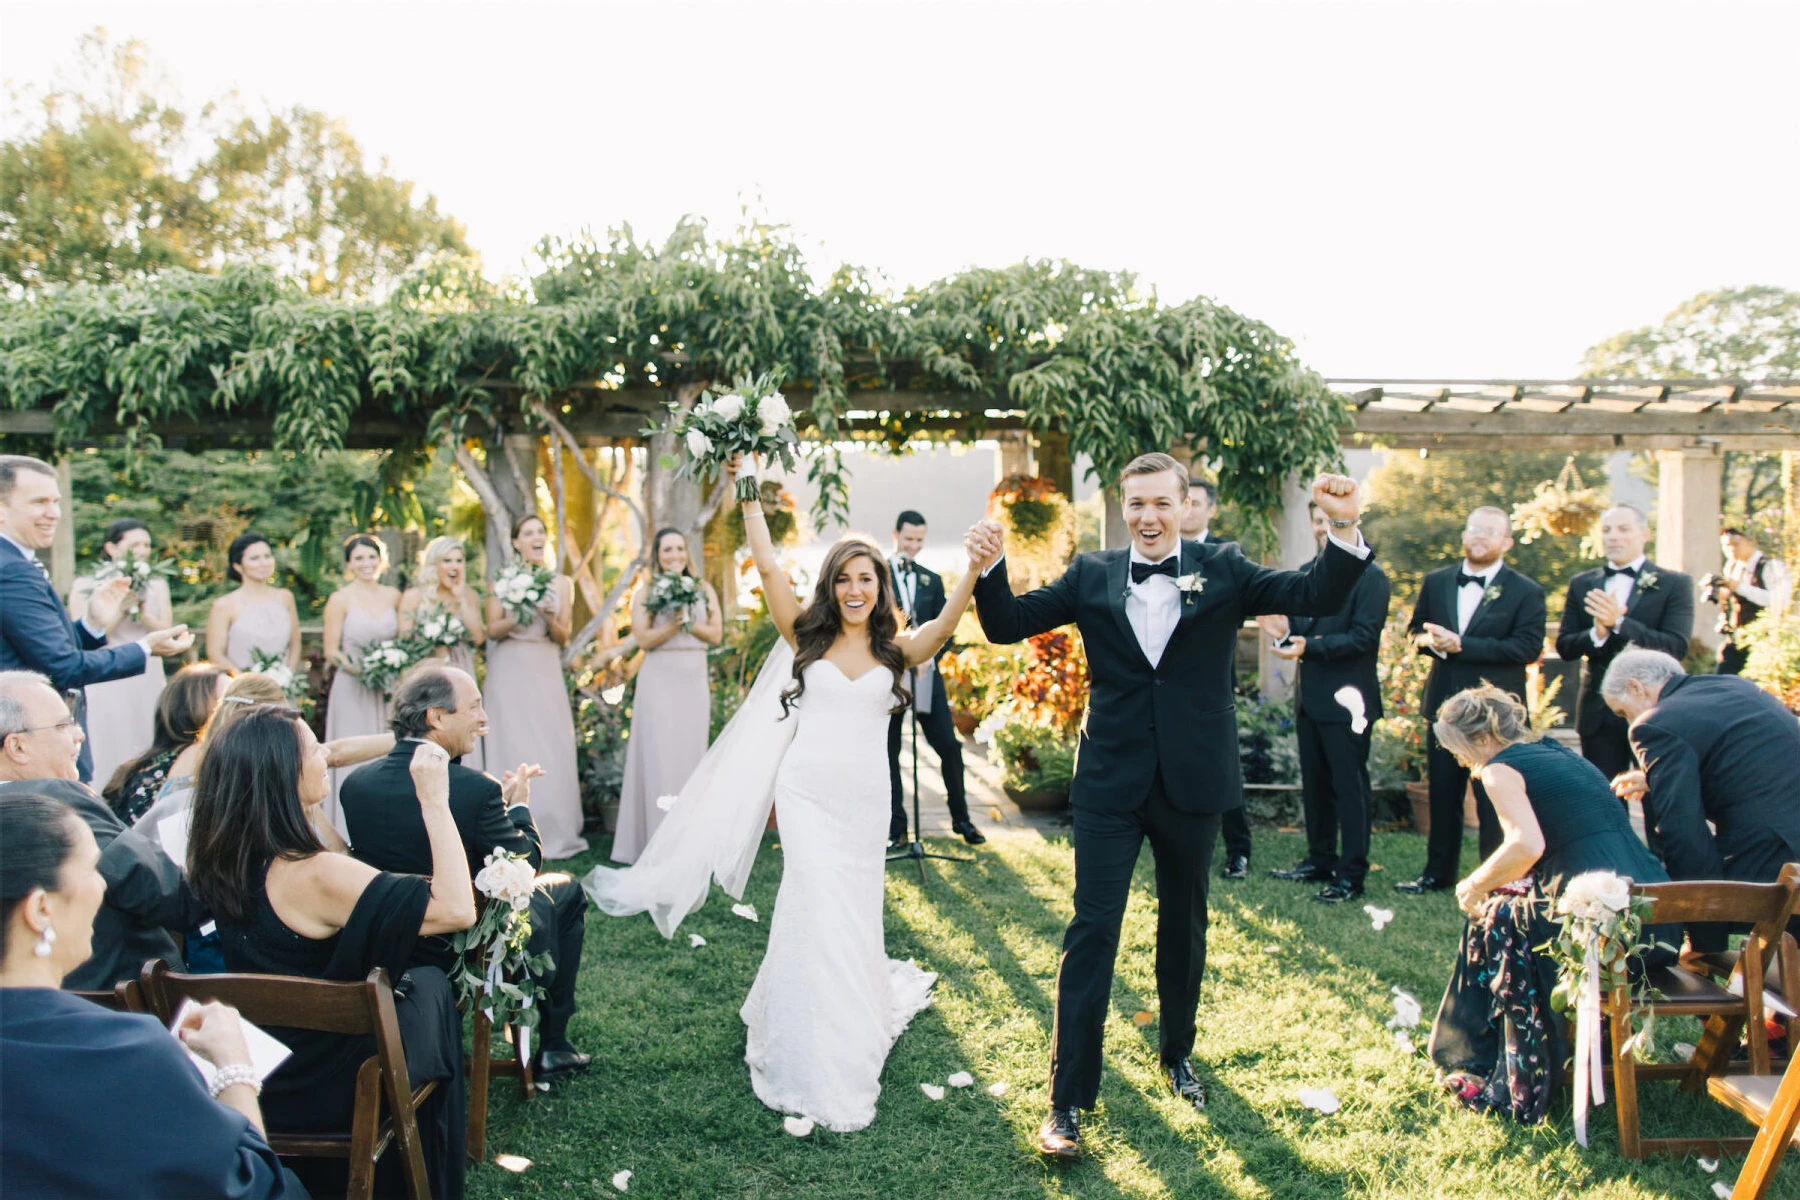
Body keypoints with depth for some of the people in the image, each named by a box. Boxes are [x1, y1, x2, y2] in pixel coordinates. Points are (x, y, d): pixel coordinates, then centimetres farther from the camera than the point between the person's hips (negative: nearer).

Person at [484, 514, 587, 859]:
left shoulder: (562, 583, 9)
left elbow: (564, 637, 8)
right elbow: (493, 629, -1)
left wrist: (550, 619, -12)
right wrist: (520, 616, -18)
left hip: (546, 674, 2)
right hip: (510, 673, -2)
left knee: (552, 750, -2)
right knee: (513, 750, -3)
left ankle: (554, 832, 7)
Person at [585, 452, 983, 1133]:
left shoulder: (896, 651, 4)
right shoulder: (807, 638, 3)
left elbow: (947, 619, -13)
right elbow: (767, 567, -1)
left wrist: (975, 569, -29)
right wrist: (749, 494, -2)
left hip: (865, 798, 1)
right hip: (807, 791, -1)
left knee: (851, 916, 9)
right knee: (819, 911, -5)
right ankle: (820, 1066, 9)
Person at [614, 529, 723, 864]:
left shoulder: (703, 590, 11)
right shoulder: (646, 592, 4)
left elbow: (716, 634, 3)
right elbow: (644, 639, -5)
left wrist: (689, 621, -12)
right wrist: (674, 624, -18)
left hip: (695, 681, 3)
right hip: (660, 680, -3)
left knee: (692, 753, 3)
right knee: (660, 756, -5)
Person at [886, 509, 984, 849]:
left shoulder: (932, 580, 14)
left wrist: (930, 655, -9)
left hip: (925, 675, 2)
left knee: (949, 746, -1)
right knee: (888, 753, 3)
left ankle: (961, 818, 15)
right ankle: (896, 829, 13)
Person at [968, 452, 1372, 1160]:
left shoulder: (1222, 570, -1)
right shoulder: (1091, 576, 1)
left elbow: (1318, 596, -10)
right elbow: (1007, 625, 0)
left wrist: (1344, 529, -28)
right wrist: (990, 568, -19)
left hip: (1193, 783, 1)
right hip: (1111, 783, -1)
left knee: (1184, 926, 18)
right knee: (1092, 931, -3)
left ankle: (1178, 1055, 41)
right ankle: (1068, 1099, 4)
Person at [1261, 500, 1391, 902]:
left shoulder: (1369, 576, -11)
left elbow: (1363, 637, -19)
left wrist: (1309, 646, -26)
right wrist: (1286, 630, -3)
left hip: (1346, 699, -8)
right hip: (1311, 698, 8)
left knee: (1349, 787, 0)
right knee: (1314, 785, 16)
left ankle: (1351, 875, 8)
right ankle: (1320, 861, 29)